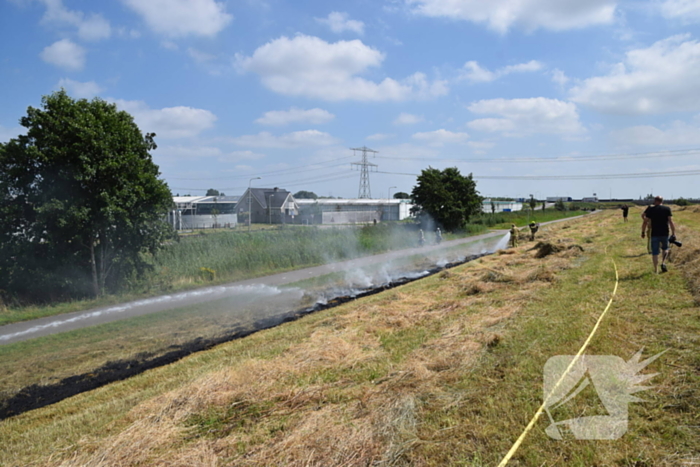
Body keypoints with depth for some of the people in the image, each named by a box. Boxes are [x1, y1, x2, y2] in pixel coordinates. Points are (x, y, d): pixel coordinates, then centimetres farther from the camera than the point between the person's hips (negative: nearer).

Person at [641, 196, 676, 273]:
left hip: (654, 234, -1)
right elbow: (671, 222, -6)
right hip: (665, 234, 1)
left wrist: (643, 232, 8)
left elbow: (645, 222, -1)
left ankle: (656, 270, 4)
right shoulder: (667, 209, 2)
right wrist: (673, 233, -4)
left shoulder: (650, 209, 1)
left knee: (655, 252, 3)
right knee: (665, 249, 24)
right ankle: (663, 263, 4)